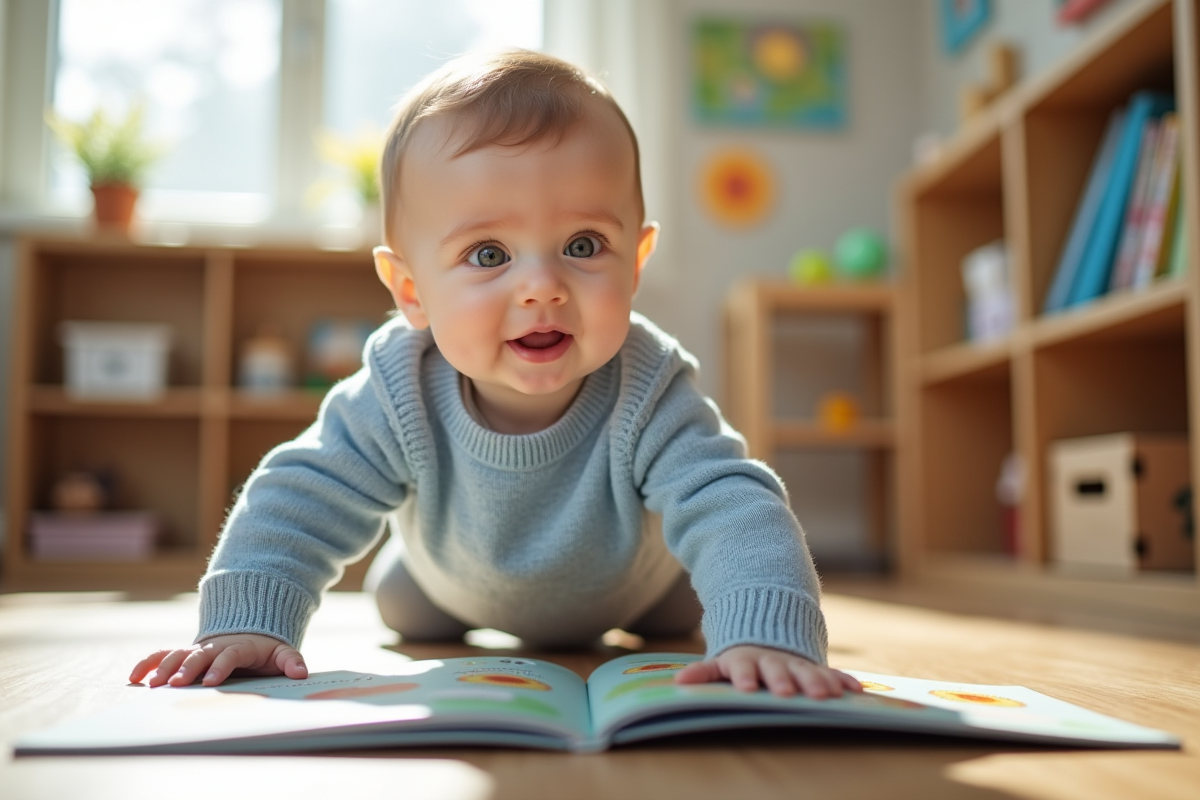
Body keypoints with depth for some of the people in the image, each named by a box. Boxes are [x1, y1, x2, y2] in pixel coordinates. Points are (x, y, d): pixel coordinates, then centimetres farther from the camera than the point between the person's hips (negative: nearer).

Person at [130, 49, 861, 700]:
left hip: (629, 585, -1)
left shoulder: (648, 396, -45)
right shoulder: (397, 397, -39)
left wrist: (768, 636, -73)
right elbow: (300, 500, -33)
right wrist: (247, 623, -48)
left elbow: (735, 510, -53)